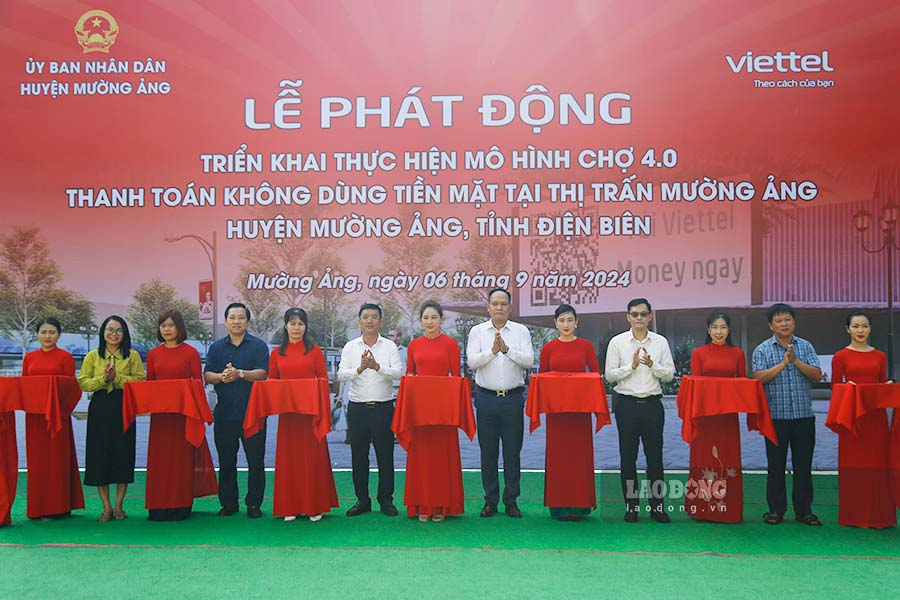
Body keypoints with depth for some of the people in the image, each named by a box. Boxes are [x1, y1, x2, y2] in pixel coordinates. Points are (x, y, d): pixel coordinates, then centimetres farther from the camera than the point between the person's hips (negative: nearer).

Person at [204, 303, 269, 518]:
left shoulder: (258, 346, 3)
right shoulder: (216, 347, 12)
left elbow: (262, 373, -9)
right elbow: (207, 375, 3)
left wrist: (240, 373, -25)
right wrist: (221, 377, -19)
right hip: (224, 413, 3)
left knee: (255, 460, 1)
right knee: (226, 461, 8)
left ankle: (254, 503, 11)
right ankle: (228, 503, 19)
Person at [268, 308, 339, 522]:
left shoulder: (315, 351, 5)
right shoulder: (277, 353, 10)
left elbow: (323, 379, 4)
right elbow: (271, 381, 12)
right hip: (286, 410, 2)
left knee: (312, 456, 0)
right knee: (288, 457, 4)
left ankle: (315, 506, 9)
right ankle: (290, 507, 12)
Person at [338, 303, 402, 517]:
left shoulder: (390, 346, 2)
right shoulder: (350, 347, 5)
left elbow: (398, 373, -11)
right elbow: (341, 374, -6)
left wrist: (377, 366, -27)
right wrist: (360, 368, -25)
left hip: (383, 407, -1)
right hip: (357, 408, 1)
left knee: (385, 455, 4)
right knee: (358, 455, 8)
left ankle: (386, 499, 16)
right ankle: (362, 500, 20)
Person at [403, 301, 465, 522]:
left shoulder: (451, 344, 1)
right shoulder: (414, 345, 9)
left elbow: (456, 375, 2)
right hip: (419, 403, 3)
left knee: (442, 452, 0)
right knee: (420, 453, 4)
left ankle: (442, 504, 10)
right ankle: (422, 505, 12)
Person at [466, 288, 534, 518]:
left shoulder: (521, 331, 5)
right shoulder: (477, 331, 6)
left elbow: (529, 360, -7)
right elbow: (471, 361, -7)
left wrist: (507, 349, -19)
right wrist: (492, 351, -20)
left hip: (513, 397, 0)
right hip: (486, 398, 0)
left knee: (512, 452, 4)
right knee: (488, 452, 6)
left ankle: (511, 501, 15)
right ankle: (490, 501, 16)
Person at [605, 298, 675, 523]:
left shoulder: (660, 342, 5)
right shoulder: (617, 342, 1)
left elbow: (669, 374, 2)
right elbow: (609, 375, -2)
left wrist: (652, 364, -14)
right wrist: (632, 365, -13)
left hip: (652, 403, 1)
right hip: (626, 403, -1)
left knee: (655, 456, 5)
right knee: (628, 456, 5)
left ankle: (657, 505, 15)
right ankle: (631, 505, 15)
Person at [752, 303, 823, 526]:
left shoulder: (805, 347, 8)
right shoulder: (762, 350, 2)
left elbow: (817, 375, -1)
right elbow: (759, 377, -10)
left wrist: (795, 361, -12)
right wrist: (783, 363, -13)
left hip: (804, 415, 2)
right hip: (776, 416, -2)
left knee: (803, 465, 7)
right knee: (776, 465, 4)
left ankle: (804, 510, 16)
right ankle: (776, 509, 14)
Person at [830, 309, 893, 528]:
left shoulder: (880, 357, 11)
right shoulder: (840, 357, 3)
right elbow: (835, 388, 4)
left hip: (876, 415, 2)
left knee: (878, 464, 2)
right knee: (852, 465, 0)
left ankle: (879, 515, 11)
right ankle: (854, 516, 8)